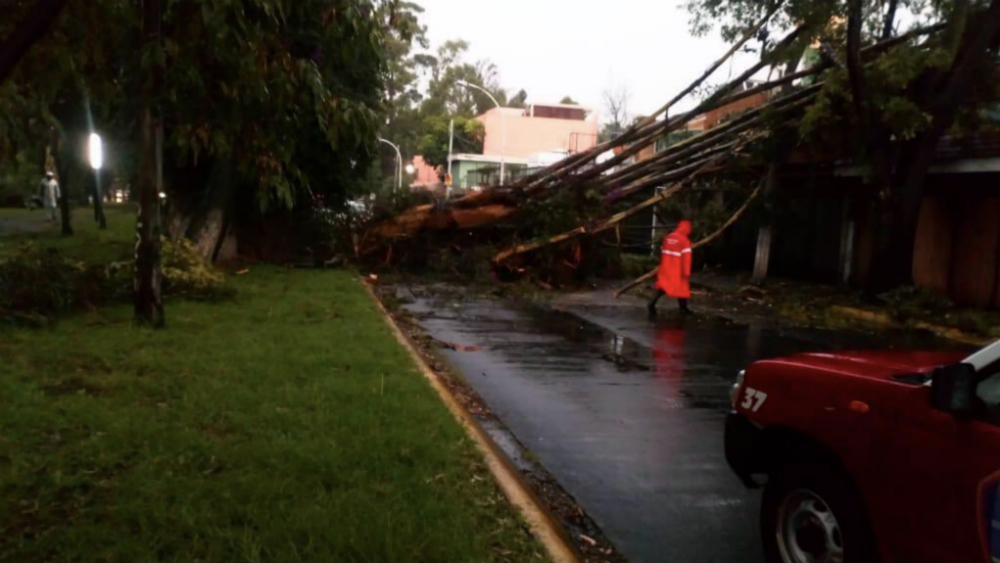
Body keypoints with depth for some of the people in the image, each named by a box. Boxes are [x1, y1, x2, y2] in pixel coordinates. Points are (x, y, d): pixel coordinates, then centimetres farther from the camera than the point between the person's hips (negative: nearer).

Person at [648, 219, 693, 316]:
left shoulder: (667, 237, 6)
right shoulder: (685, 241, -15)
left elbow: (663, 253, 15)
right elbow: (686, 257, -19)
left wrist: (662, 266, 26)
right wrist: (686, 272, -18)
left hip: (665, 268, 6)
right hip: (677, 270, -6)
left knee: (663, 286, 7)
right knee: (682, 288, 9)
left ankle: (652, 304, -11)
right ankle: (683, 309, 19)